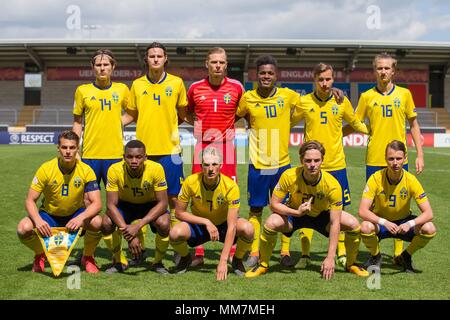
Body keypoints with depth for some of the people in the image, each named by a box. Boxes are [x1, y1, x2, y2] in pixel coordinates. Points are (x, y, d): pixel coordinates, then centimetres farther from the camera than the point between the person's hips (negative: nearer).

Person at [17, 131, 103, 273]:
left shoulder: (86, 170, -16)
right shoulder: (46, 169, -16)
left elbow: (96, 203, -19)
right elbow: (30, 200, -14)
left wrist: (80, 218, -40)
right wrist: (38, 220, -35)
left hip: (76, 214, 0)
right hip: (49, 215, 0)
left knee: (97, 222, -32)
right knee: (24, 228, -29)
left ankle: (87, 257, 1)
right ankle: (40, 256, 7)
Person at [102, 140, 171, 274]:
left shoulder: (156, 169, -29)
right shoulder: (114, 170, -27)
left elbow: (163, 203, -26)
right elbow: (111, 205, -24)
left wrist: (138, 225, -37)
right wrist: (128, 232, -37)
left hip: (151, 205, -1)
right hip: (125, 204, 1)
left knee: (164, 224, -31)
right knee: (106, 223, -27)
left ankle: (158, 262, -2)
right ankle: (120, 262, 0)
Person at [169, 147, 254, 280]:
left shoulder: (231, 186, -26)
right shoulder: (191, 182, -21)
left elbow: (231, 226, -29)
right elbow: (179, 213, -12)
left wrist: (223, 261, -35)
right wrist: (206, 222, -25)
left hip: (223, 225, -1)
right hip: (198, 226, 1)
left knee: (247, 228, -33)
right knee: (175, 233, -32)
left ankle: (237, 261, 1)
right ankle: (185, 258, 6)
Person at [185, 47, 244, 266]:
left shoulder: (236, 87, 1)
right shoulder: (195, 88, 4)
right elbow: (187, 112, 20)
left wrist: (232, 127, 4)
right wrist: (197, 124, 6)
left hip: (226, 148, -1)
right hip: (202, 147, 1)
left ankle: (232, 252, 8)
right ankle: (198, 252, 9)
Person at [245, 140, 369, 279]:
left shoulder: (332, 184, -30)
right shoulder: (289, 176, -29)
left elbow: (335, 223, -28)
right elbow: (274, 204, -20)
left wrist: (330, 258, -32)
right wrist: (297, 212, -39)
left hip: (322, 215, 1)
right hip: (294, 213, -1)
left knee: (353, 224, -23)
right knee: (271, 223, -32)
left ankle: (351, 265, 7)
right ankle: (263, 265, -5)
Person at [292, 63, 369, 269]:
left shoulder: (342, 102, 2)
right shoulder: (304, 102, 0)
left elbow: (355, 124, 18)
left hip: (336, 165, 1)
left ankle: (341, 254, 19)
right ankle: (305, 254, 15)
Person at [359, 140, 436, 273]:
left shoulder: (411, 180, -17)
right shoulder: (376, 178, -20)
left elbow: (428, 213, -19)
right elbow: (362, 211, -26)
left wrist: (409, 224, -37)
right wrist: (385, 222, -41)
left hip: (403, 222, 2)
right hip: (380, 222, -2)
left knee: (429, 229, -25)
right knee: (365, 227, -35)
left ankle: (405, 257, 4)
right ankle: (375, 256, -1)